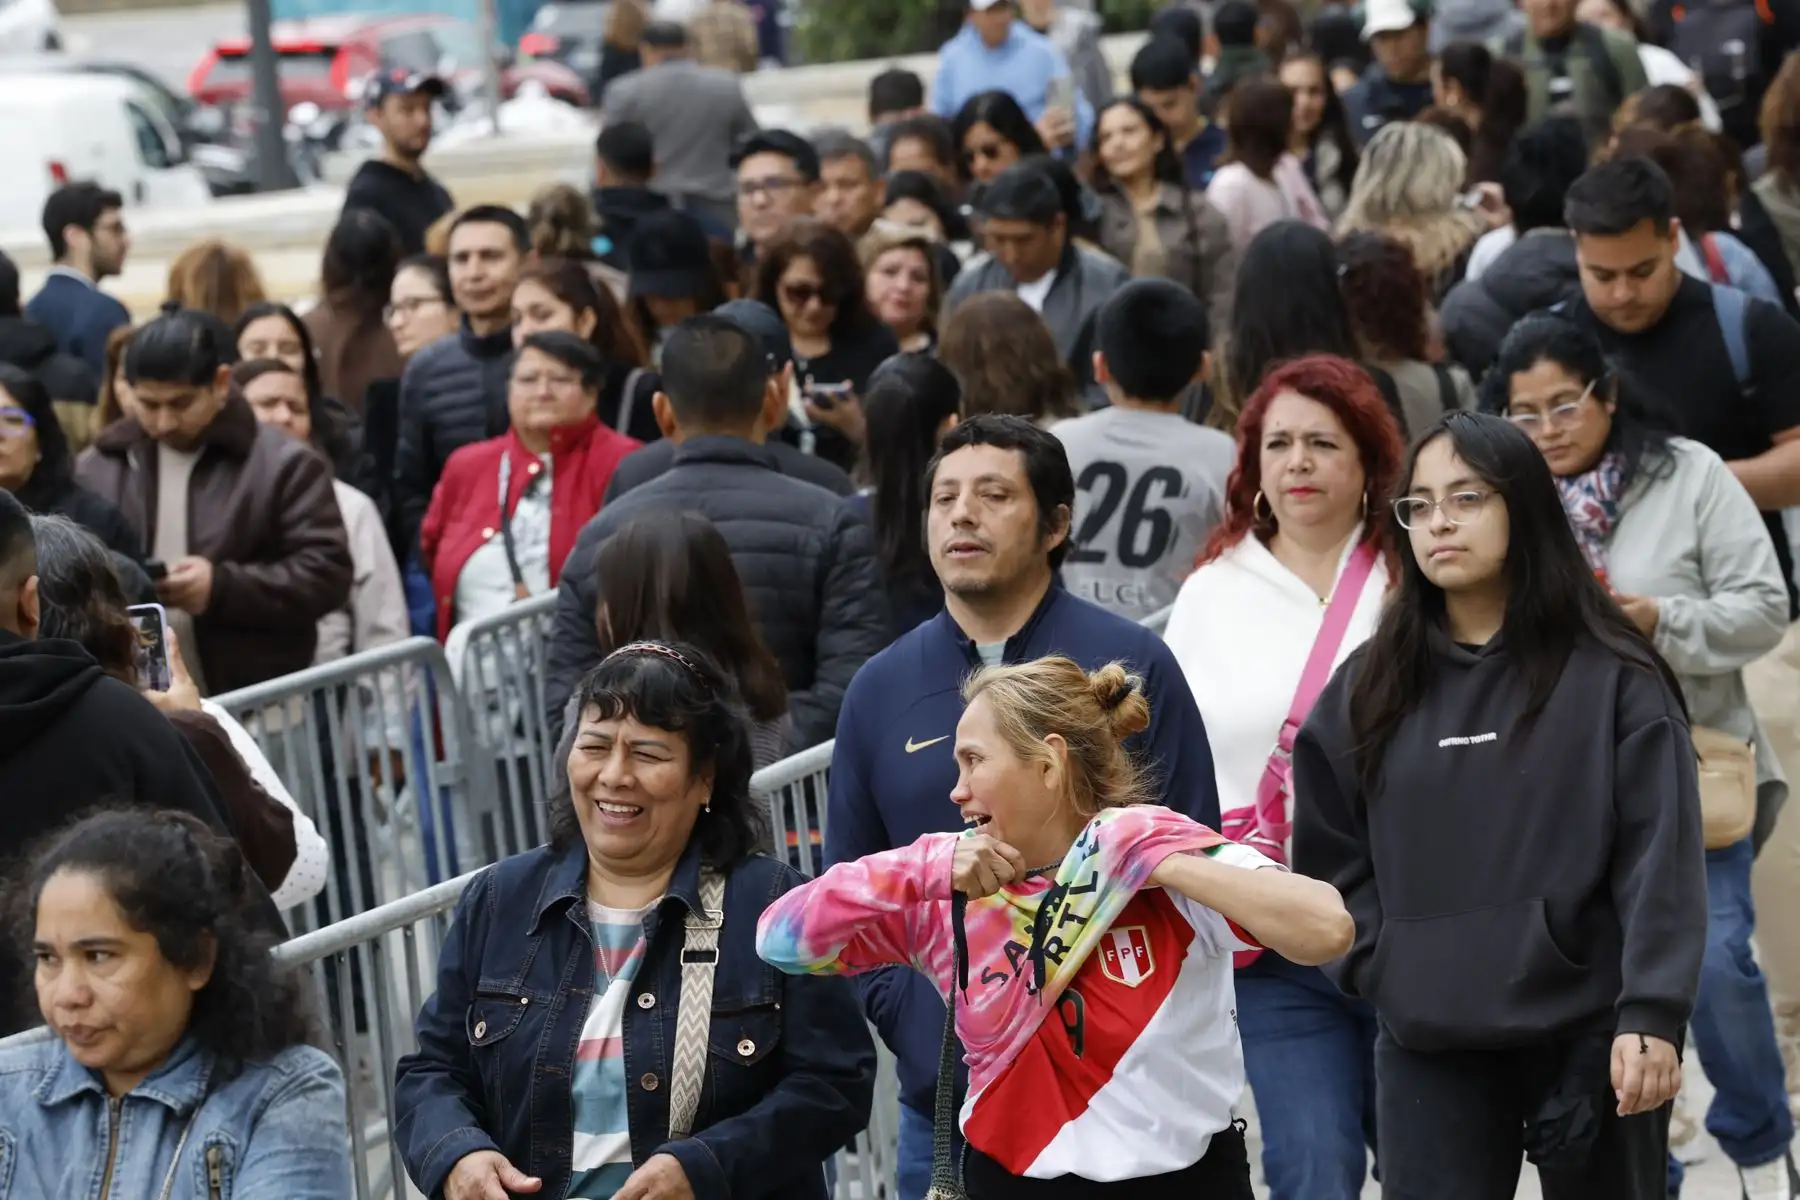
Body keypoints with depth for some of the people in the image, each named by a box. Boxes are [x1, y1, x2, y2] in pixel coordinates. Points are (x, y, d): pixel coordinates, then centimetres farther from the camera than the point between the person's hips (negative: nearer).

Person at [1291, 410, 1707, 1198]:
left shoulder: (1612, 677, -2)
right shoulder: (1369, 688, 9)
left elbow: (1662, 860, -8)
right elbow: (1330, 856, 13)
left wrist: (1652, 1014, -17)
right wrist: (1380, 971, -1)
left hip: (1590, 1039, -2)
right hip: (1427, 1053, 2)